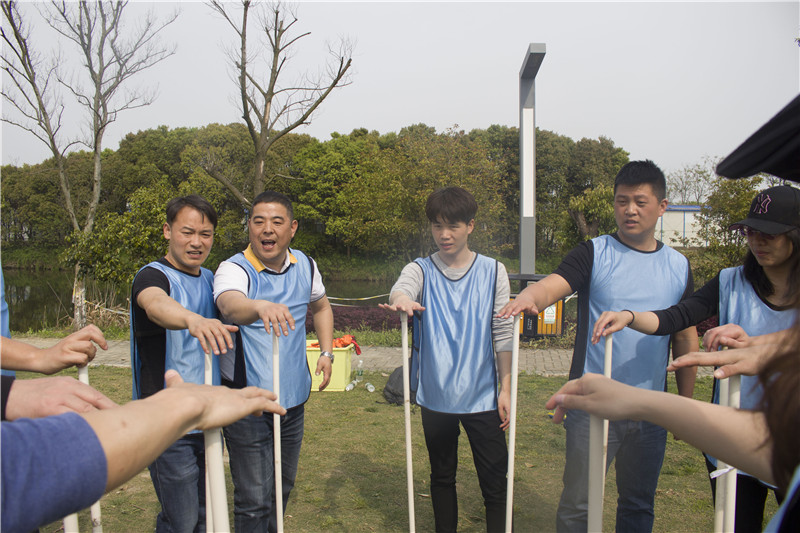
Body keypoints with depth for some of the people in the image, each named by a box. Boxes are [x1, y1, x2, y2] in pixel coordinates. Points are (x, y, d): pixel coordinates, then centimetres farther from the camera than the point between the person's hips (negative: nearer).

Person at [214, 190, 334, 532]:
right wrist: (261, 307, -63)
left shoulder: (305, 265, -1)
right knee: (254, 500, 0)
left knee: (283, 487, 23)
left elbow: (321, 307, 18)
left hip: (294, 398, 6)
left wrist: (326, 352, 8)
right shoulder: (234, 269, -18)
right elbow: (230, 305, -42)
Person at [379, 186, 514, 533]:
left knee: (495, 482, 5)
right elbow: (401, 289, -25)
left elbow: (503, 334, 1)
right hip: (436, 396, 1)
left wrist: (506, 389, -2)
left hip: (483, 396, -1)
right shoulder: (420, 270, -1)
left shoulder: (493, 271, 0)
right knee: (442, 477, 18)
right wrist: (400, 300, -49)